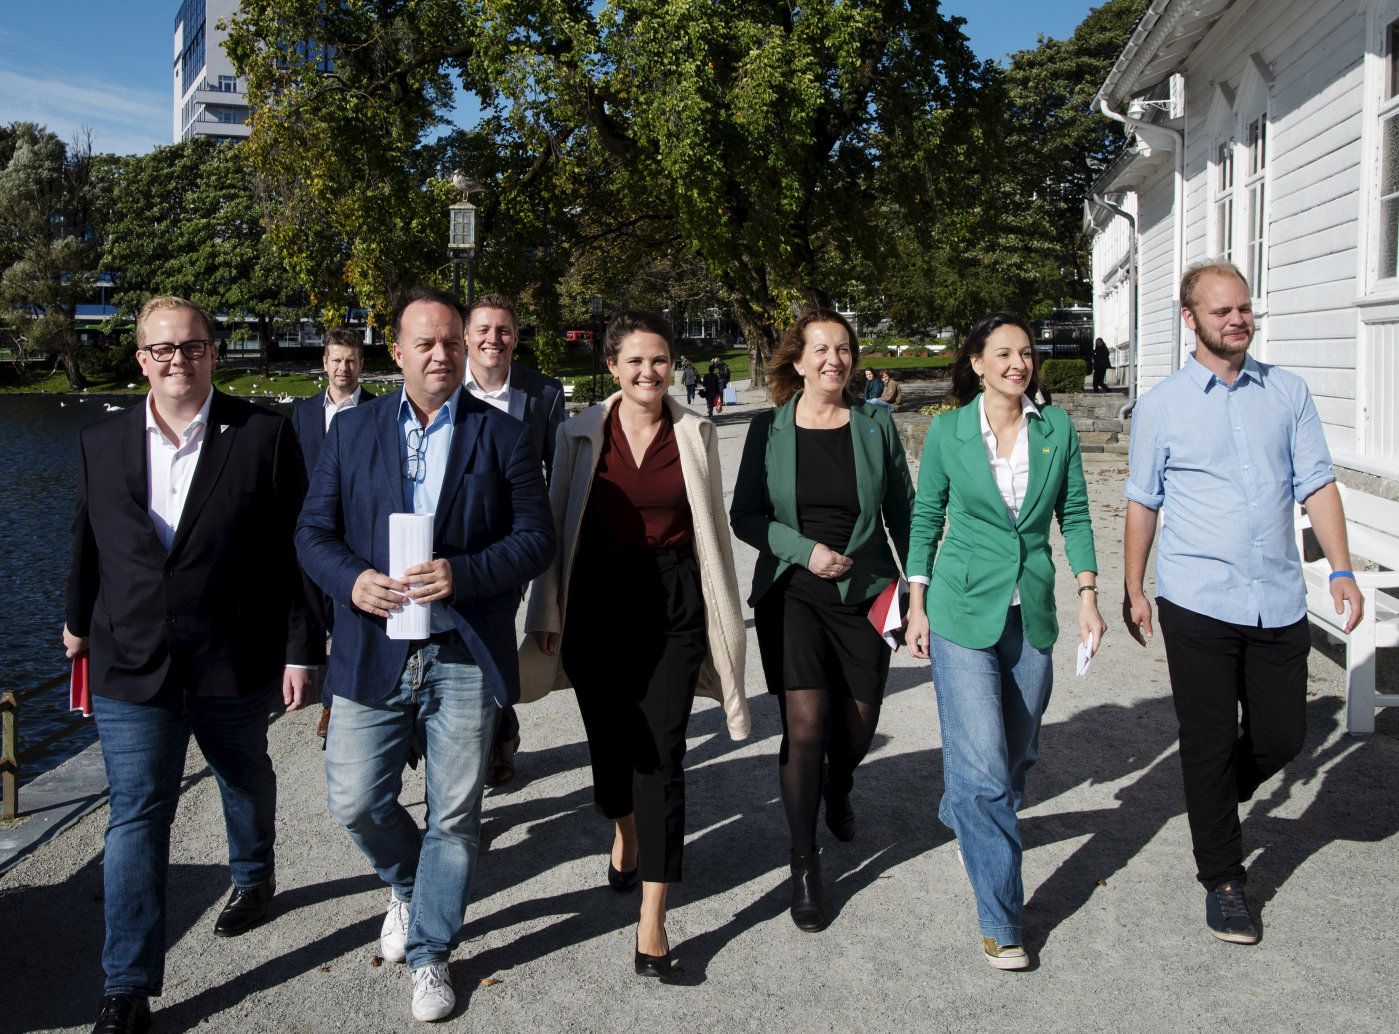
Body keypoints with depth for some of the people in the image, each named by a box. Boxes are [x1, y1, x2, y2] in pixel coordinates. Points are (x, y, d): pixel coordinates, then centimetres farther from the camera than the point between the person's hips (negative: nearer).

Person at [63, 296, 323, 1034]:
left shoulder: (265, 434, -9)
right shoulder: (100, 443, 0)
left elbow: (295, 548, -9)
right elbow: (89, 543, 13)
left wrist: (301, 650, -10)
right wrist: (80, 622, 24)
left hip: (236, 663, -1)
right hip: (131, 667, 1)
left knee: (245, 779, 23)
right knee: (136, 816, 0)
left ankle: (253, 878, 52)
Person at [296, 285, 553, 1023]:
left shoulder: (503, 435, 1)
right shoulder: (352, 429, 6)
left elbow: (536, 538, -3)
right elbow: (313, 531, 5)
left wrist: (462, 573, -19)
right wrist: (351, 579, -15)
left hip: (465, 657, -1)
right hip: (374, 651, 2)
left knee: (454, 817, 7)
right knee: (355, 803, 6)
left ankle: (429, 954, 28)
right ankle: (408, 887, 39)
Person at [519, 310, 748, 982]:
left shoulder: (696, 435, 3)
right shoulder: (581, 434, 2)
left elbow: (712, 529, 9)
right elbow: (556, 524, 6)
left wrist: (724, 618, 9)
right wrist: (546, 613, 4)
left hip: (674, 603, -1)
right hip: (597, 603, 1)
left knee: (662, 754, -4)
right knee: (609, 738, 11)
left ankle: (651, 920, 1)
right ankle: (625, 833, 46)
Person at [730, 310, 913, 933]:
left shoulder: (875, 425, 2)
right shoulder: (769, 428, -1)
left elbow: (902, 510, 7)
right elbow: (745, 515, 0)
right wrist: (806, 550, -13)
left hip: (864, 592, 2)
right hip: (791, 593, -2)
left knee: (858, 725, 9)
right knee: (805, 721, -11)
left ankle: (838, 793, 47)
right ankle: (804, 865, 4)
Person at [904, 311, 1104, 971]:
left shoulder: (1056, 428, 2)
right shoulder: (947, 432, -3)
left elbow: (1074, 515, 8)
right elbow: (926, 518, 4)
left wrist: (1088, 595, 2)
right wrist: (917, 606, 2)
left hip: (1031, 613, 4)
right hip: (963, 613, -3)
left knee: (1018, 753, 15)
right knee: (982, 766, -8)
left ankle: (964, 820, 48)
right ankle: (1000, 920, 3)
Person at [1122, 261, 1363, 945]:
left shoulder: (1288, 393, 8)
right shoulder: (1161, 406, 1)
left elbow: (1316, 483, 6)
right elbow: (1142, 503, 5)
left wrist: (1341, 568, -3)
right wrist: (1133, 591, 6)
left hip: (1278, 601, 3)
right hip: (1199, 605, -3)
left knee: (1281, 737, 9)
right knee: (1209, 743, 4)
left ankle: (1215, 801, 41)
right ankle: (1222, 880, 21)